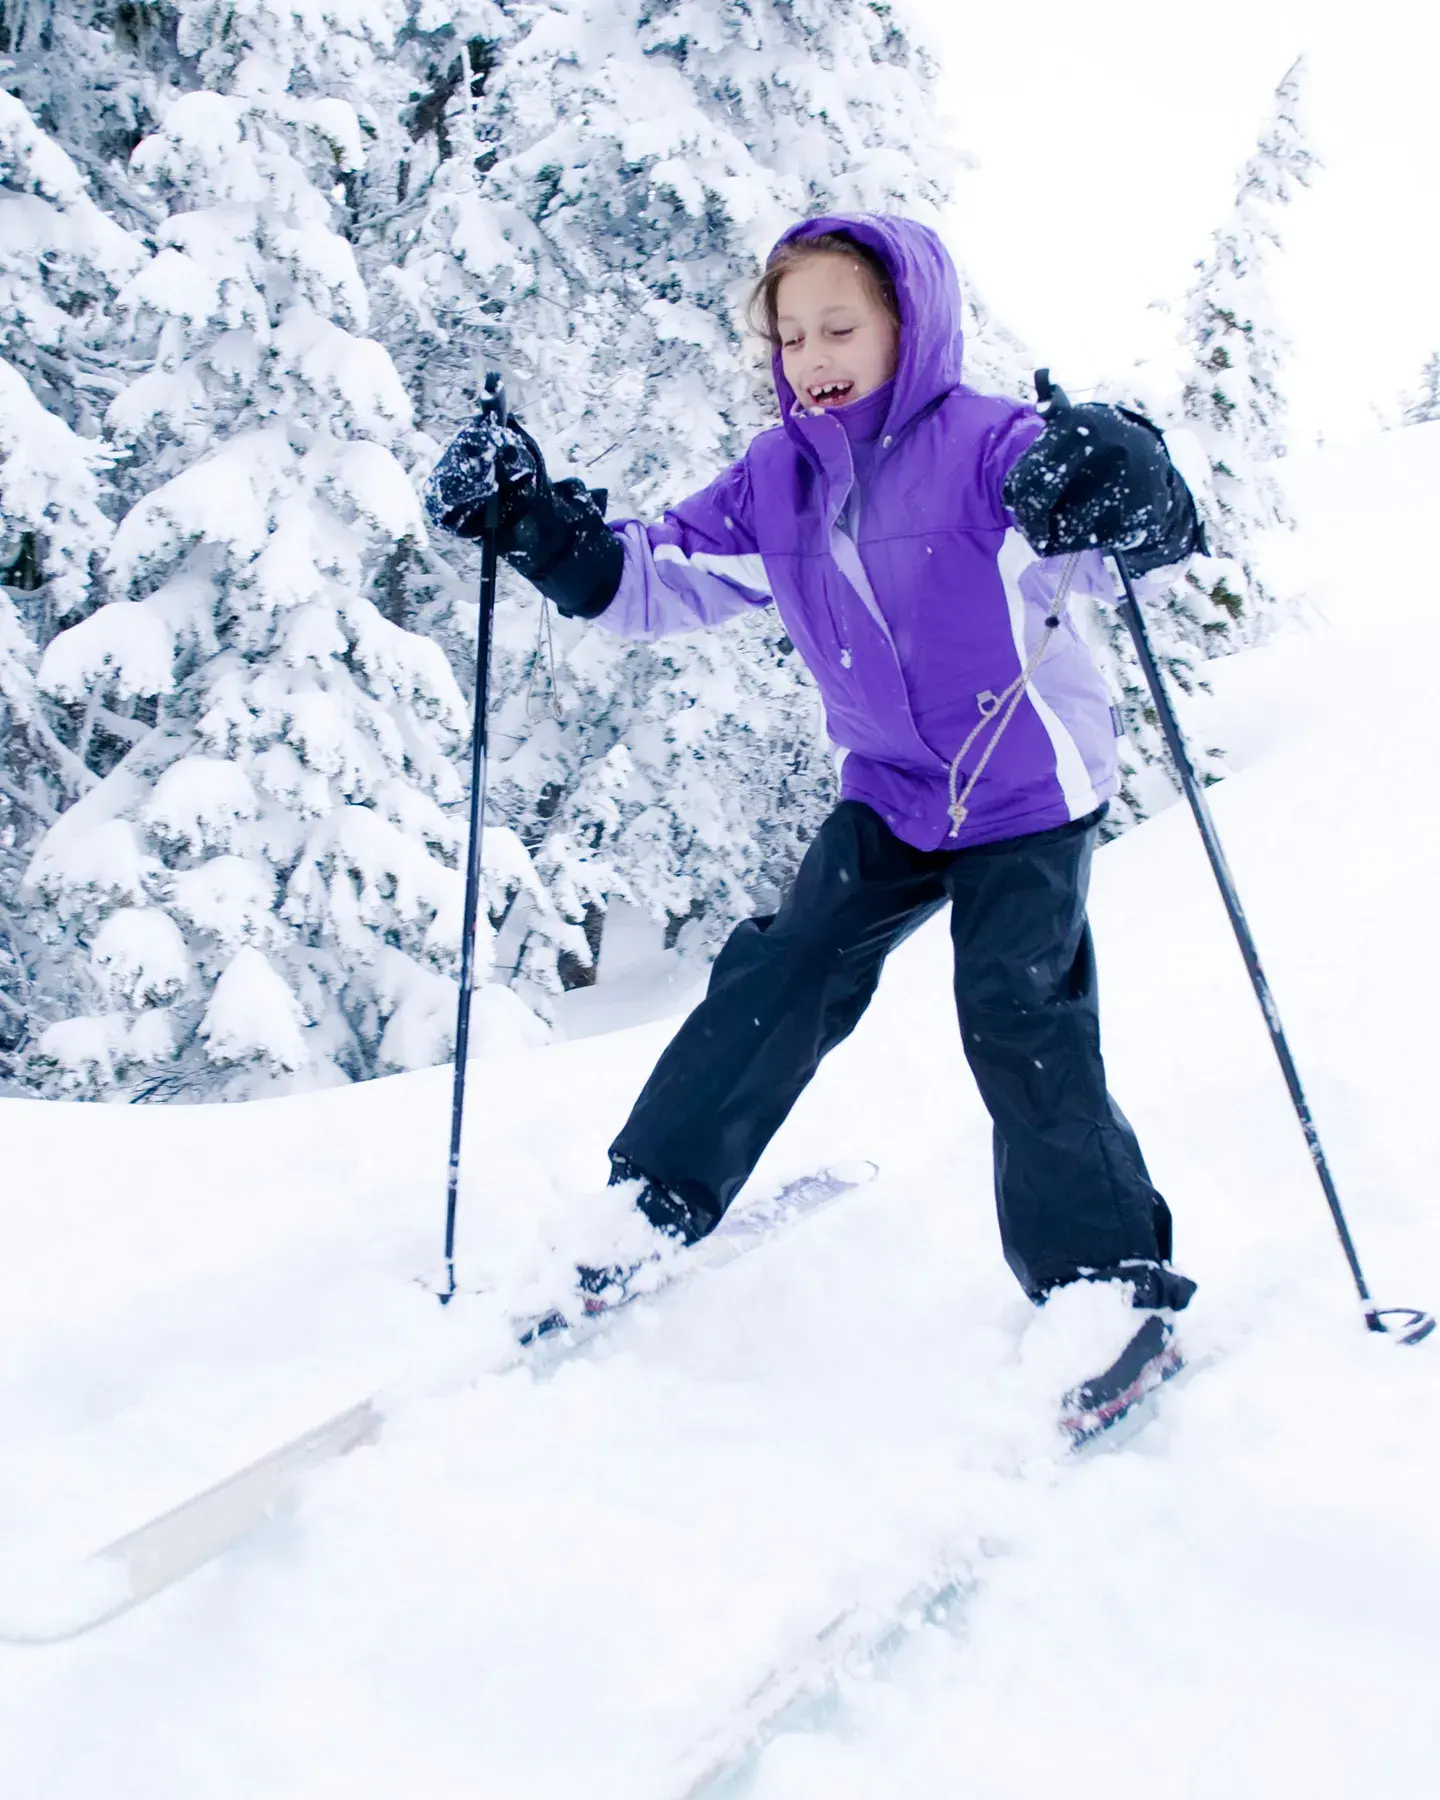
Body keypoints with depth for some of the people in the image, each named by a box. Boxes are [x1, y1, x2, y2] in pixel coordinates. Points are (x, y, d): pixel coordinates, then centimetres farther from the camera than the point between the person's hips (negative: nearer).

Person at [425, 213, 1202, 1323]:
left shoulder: (988, 447, -18)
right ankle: (648, 1211, 13)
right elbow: (658, 578, 3)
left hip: (1029, 790, -5)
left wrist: (1128, 495, -56)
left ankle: (1108, 1277, 2)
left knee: (1019, 1020, -12)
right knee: (777, 979, 1)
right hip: (890, 794, 5)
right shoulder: (775, 482, 0)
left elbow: (1093, 547, -32)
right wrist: (540, 527, -12)